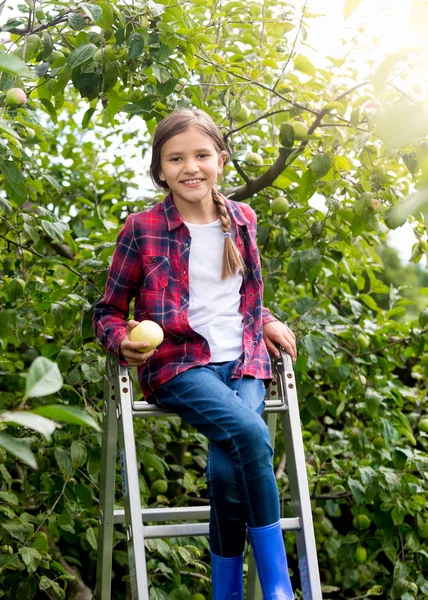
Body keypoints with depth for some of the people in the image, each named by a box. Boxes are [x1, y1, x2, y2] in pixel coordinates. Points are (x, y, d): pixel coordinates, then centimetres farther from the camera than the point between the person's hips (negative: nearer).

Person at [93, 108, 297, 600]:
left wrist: (266, 321, 12)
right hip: (178, 365, -3)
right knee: (249, 432, -31)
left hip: (243, 362, 3)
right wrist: (125, 342, -16)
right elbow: (108, 311, 5)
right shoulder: (142, 229, -2)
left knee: (227, 468, -25)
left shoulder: (242, 220, 11)